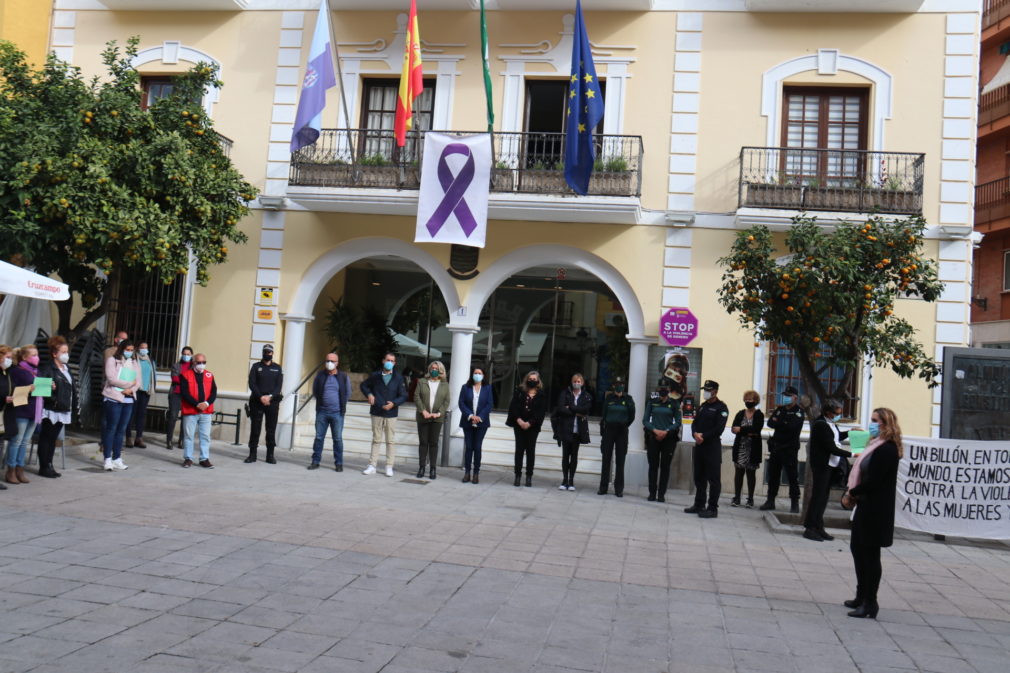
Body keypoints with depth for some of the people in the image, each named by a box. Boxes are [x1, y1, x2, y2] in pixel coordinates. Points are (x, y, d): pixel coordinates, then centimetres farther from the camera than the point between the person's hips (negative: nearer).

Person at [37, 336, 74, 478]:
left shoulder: (66, 369, 15)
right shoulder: (47, 368, -9)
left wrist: (72, 406, 14)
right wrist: (49, 388, -37)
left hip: (63, 410, 7)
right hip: (51, 409, -7)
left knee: (53, 439, 13)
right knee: (46, 438, 1)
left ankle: (49, 465, 19)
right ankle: (44, 467, 7)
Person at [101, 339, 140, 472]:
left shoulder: (135, 364, 16)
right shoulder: (112, 360, -1)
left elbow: (138, 382, 8)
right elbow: (112, 379, -13)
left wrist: (130, 390, -12)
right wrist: (129, 384, -6)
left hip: (129, 400, 5)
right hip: (114, 398, -5)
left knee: (121, 429, 7)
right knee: (111, 428, -3)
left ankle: (117, 459, 12)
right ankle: (108, 459, 1)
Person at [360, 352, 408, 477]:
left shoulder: (398, 378, 0)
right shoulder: (375, 376, 4)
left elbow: (403, 396, 0)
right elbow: (363, 385, 20)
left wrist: (394, 403, -16)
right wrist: (369, 394, 1)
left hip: (391, 414, -1)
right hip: (376, 413, 1)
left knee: (391, 441, 2)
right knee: (376, 440, 7)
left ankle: (389, 467, 7)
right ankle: (372, 465, 11)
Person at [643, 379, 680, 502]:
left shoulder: (674, 403, 3)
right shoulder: (652, 402, 5)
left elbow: (678, 422, 2)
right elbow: (645, 420, 3)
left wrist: (666, 431, -11)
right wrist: (655, 430, -11)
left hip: (669, 438, -1)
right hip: (653, 437, 1)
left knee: (665, 466, 2)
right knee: (653, 465, 2)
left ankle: (661, 494, 8)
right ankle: (652, 493, 9)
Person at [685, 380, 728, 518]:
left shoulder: (721, 408, -5)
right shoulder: (702, 406, 19)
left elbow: (719, 429, -14)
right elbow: (695, 423, 13)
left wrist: (703, 436, -14)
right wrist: (695, 434, -8)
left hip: (713, 446, -8)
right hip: (699, 445, 8)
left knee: (713, 479, -5)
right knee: (699, 477, 12)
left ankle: (712, 508, -3)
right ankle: (699, 505, 21)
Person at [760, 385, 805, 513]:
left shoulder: (798, 411, -4)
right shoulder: (779, 410, 15)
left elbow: (791, 426, -20)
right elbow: (770, 423, 1)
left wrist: (777, 422, -7)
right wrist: (783, 425, -15)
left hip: (790, 449, -6)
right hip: (776, 447, 6)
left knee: (793, 476, -3)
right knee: (773, 475, 9)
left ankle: (795, 503, 2)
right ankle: (770, 501, 17)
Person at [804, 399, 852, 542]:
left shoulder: (830, 423, 10)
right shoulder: (820, 424, -18)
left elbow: (837, 436, 28)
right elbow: (831, 448, -20)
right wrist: (851, 455, -18)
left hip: (829, 465, 9)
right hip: (821, 465, -9)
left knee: (823, 497, 12)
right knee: (818, 496, -4)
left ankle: (818, 527, 19)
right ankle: (810, 528, 3)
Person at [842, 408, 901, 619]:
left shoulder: (887, 450, -17)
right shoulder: (876, 446, 13)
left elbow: (872, 481, -22)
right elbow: (861, 474, 15)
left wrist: (851, 494, -8)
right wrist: (850, 495, 2)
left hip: (876, 511, -10)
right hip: (865, 508, 10)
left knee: (870, 554, -2)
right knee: (858, 548, 17)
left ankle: (870, 603, 7)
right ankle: (862, 597, 30)